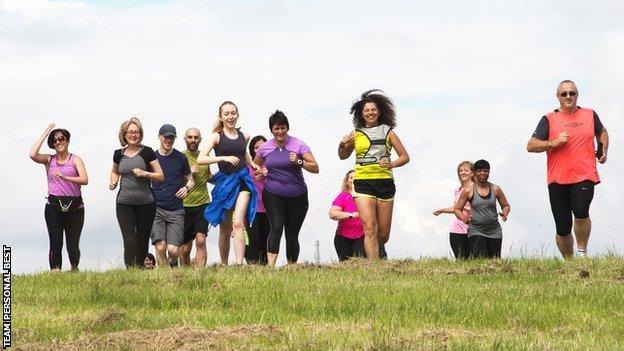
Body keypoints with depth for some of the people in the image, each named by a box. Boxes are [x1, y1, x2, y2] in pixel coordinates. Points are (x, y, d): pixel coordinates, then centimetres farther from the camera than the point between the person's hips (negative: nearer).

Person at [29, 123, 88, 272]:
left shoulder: (75, 160, 6)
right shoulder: (49, 159, 11)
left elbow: (84, 180, -9)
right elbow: (33, 155, -9)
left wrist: (65, 177, -24)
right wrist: (45, 134, -2)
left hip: (74, 206, -1)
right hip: (54, 206, 1)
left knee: (72, 245, 1)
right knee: (56, 244, -11)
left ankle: (74, 268, 30)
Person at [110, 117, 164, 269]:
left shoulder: (147, 152, 0)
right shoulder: (119, 154, 8)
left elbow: (161, 176, 2)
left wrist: (145, 173, -14)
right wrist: (113, 181, 8)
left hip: (146, 203, -1)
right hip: (124, 203, 1)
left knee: (143, 241, 6)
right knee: (129, 240, -11)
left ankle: (140, 267, 22)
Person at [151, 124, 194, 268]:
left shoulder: (180, 158, 6)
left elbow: (191, 180, 16)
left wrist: (186, 188, -6)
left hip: (176, 211, 0)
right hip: (156, 209, 0)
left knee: (173, 250, -10)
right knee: (160, 247, -16)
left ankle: (173, 263, 24)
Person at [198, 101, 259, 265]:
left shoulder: (244, 136, 10)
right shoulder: (217, 136, 0)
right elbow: (200, 159, -13)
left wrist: (253, 164, 18)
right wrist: (224, 158, -22)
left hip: (242, 180, 1)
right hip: (224, 182, -1)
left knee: (238, 223, -19)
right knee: (225, 231, 8)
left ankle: (239, 264, -28)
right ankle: (223, 265, 24)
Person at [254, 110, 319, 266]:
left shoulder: (298, 145, -2)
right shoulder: (265, 148, 5)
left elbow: (315, 168, -7)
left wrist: (299, 162, -23)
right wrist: (261, 173, 3)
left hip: (297, 196, 0)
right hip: (273, 195, 0)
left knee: (292, 234, 5)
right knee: (276, 227, -21)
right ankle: (271, 267, -30)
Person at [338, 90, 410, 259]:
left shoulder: (387, 132, 8)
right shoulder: (356, 134, 9)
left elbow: (405, 156, 9)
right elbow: (343, 156, 23)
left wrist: (392, 164, -11)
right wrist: (342, 145, 1)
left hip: (384, 182, 1)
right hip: (362, 183, -1)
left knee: (383, 234, 6)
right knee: (370, 229, -15)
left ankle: (372, 252, 35)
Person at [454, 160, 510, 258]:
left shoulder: (495, 189, 6)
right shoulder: (468, 191, 1)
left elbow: (506, 205, 17)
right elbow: (457, 209, 6)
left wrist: (505, 213, -6)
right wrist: (463, 217, -15)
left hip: (494, 232, 3)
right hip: (476, 231, -3)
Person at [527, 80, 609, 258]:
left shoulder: (590, 115, 13)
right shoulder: (549, 120, 6)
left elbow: (602, 132, 34)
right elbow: (531, 146, 0)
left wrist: (603, 151, 18)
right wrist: (553, 143, -13)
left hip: (584, 177, 0)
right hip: (558, 180, 0)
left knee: (581, 212, -27)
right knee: (563, 229, 2)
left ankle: (582, 252, -9)